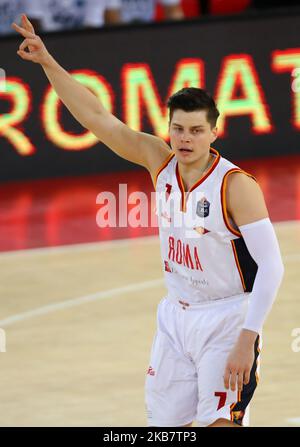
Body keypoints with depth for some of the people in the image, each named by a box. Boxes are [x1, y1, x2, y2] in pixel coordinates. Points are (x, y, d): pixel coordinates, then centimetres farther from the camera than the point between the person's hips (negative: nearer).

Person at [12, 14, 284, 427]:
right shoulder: (159, 161, -2)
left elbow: (271, 265, -21)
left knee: (219, 422, -11)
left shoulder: (236, 185, -19)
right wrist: (48, 62, -7)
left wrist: (247, 341, -25)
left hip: (227, 320, -6)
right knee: (164, 422, 7)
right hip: (176, 316, 6)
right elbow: (98, 118, 0)